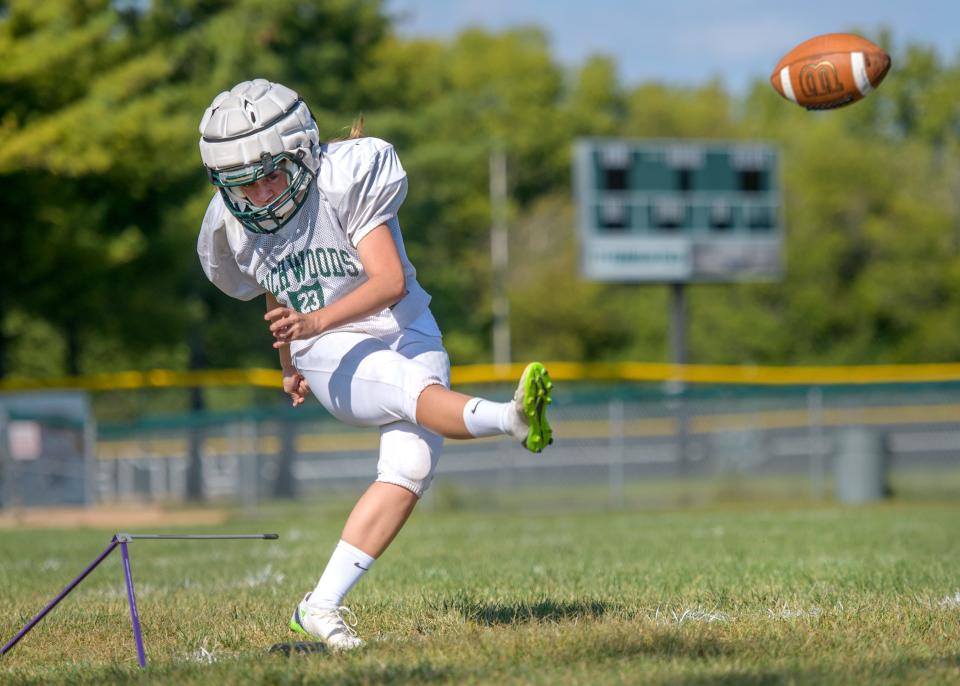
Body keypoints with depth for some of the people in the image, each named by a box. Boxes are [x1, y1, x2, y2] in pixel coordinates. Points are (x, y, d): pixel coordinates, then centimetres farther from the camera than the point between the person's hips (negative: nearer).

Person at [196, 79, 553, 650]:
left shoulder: (344, 180, -14)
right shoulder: (235, 224, 1)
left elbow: (391, 281, -21)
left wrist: (316, 321, -36)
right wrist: (290, 363, 35)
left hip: (404, 335, -1)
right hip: (334, 363, 1)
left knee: (410, 468, -20)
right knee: (414, 389, -31)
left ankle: (323, 607, -19)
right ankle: (512, 417, -62)